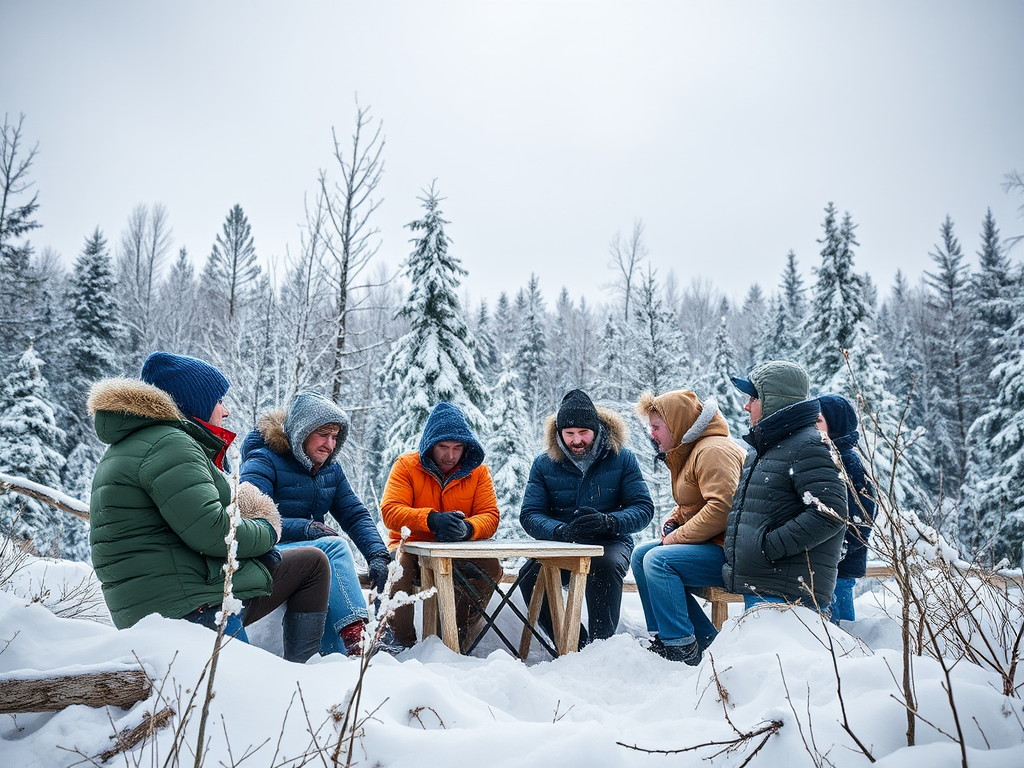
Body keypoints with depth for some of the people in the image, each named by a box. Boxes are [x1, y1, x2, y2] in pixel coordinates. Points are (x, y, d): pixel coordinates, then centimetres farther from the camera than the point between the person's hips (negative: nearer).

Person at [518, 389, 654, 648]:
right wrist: (562, 531, -28)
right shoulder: (544, 465, 2)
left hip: (610, 543, -2)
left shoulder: (622, 459, -1)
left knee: (605, 566, -35)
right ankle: (575, 646, -10)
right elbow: (530, 515, -6)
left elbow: (644, 508, -6)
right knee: (530, 576, -25)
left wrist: (608, 521, -28)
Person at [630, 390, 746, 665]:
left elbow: (722, 508, -28)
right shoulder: (688, 452, 17)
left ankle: (682, 648, -13)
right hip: (708, 545, 11)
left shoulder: (714, 451, -17)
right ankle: (701, 636, 5)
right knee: (641, 555, 4)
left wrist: (678, 536, -19)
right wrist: (673, 520, 7)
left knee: (658, 560, -23)